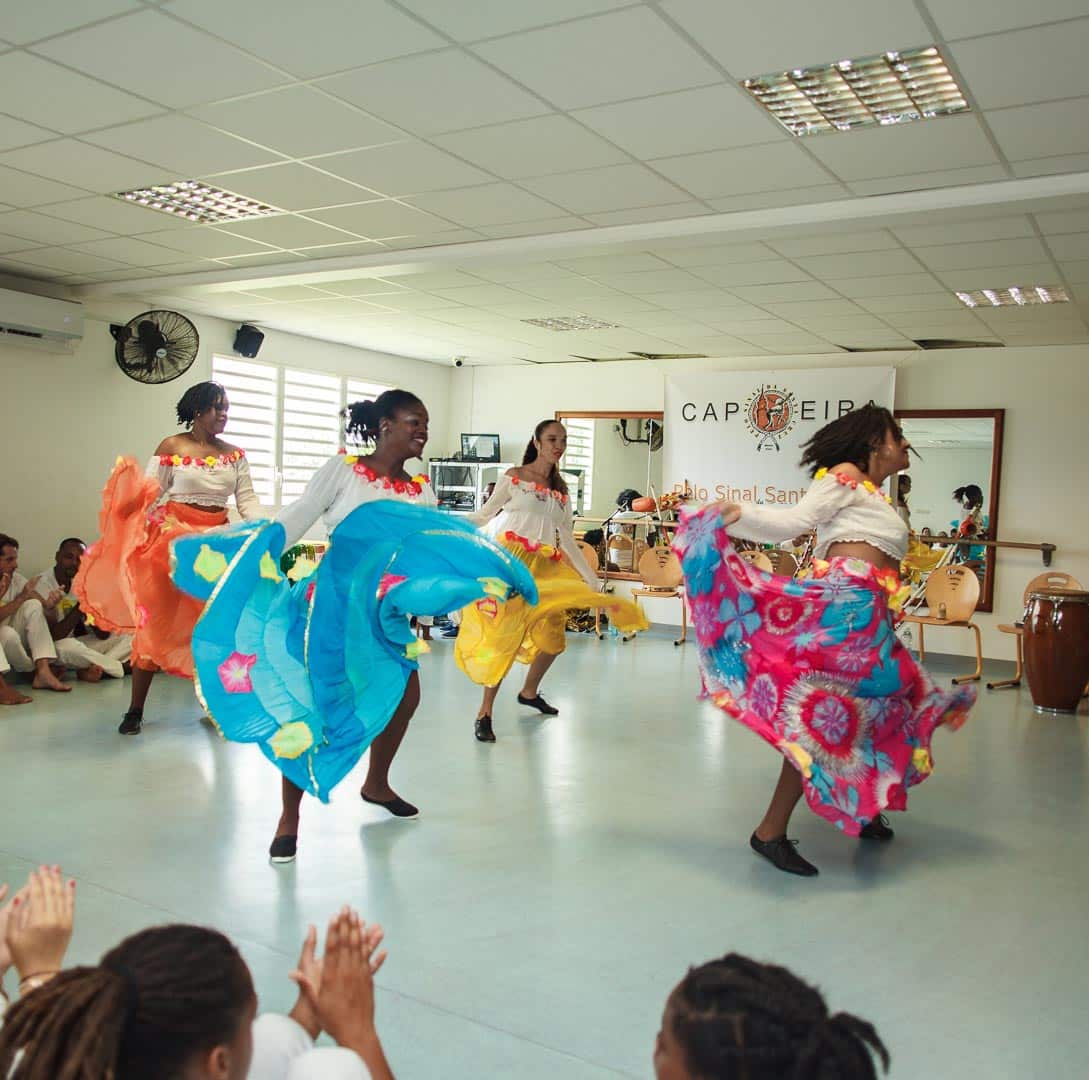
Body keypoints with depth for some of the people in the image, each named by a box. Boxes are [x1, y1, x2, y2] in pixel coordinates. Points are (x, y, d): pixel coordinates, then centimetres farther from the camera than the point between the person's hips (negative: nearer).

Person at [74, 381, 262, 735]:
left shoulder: (235, 454, 7)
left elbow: (247, 499, 1)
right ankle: (135, 709, 8)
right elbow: (149, 492, -4)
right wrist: (130, 487, -26)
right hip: (173, 539, -3)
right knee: (157, 620, -2)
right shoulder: (171, 447, -1)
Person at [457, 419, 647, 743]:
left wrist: (593, 581, 12)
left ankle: (529, 692, 32)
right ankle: (484, 712, -2)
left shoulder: (561, 490, 15)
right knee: (504, 634, -10)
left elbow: (567, 538, 15)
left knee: (552, 636, 6)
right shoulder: (514, 476, 2)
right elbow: (484, 515, 3)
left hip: (544, 567, 5)